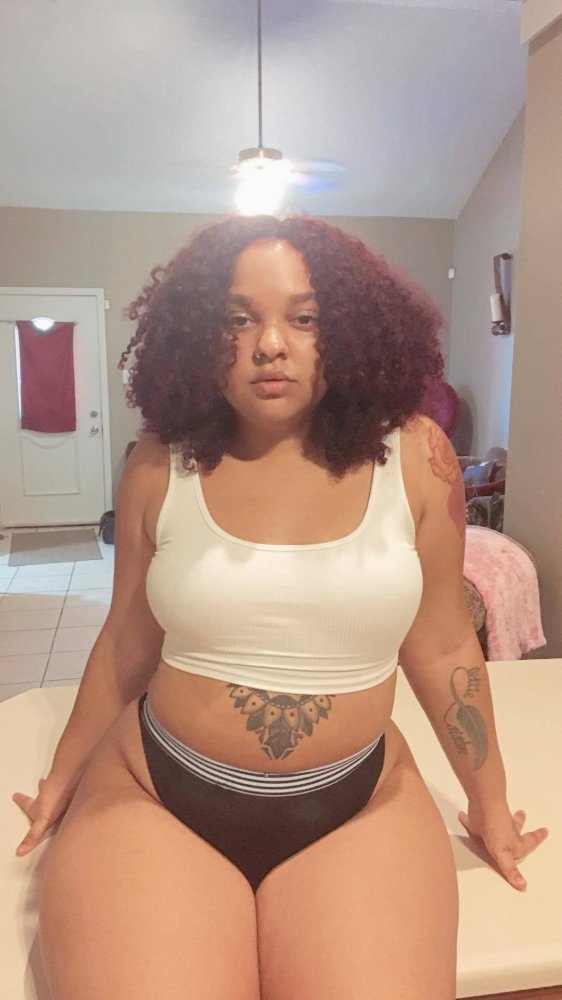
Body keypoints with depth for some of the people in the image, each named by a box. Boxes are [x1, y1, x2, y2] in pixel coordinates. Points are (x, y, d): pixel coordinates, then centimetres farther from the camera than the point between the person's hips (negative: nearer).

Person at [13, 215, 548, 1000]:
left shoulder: (414, 458, -8)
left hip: (359, 807, 1)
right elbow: (126, 643, 6)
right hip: (151, 792, 1)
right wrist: (66, 776, 17)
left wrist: (489, 804, 12)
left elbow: (443, 647, 2)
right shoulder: (161, 464, -6)